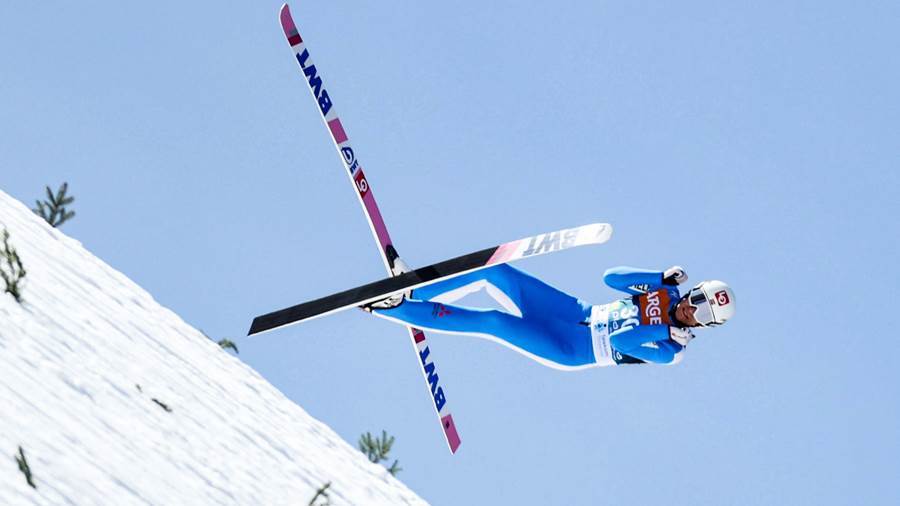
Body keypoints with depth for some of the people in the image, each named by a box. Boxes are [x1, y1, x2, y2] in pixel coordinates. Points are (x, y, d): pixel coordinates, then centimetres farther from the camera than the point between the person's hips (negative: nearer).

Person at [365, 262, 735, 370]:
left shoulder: (670, 349, -13)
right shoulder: (668, 292, 5)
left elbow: (617, 342, -24)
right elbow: (612, 277, 2)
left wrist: (663, 332, -24)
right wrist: (661, 277, -6)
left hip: (571, 350, -7)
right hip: (580, 313, 7)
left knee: (492, 321, -23)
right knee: (493, 271, -10)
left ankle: (395, 307, -17)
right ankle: (416, 290, 2)